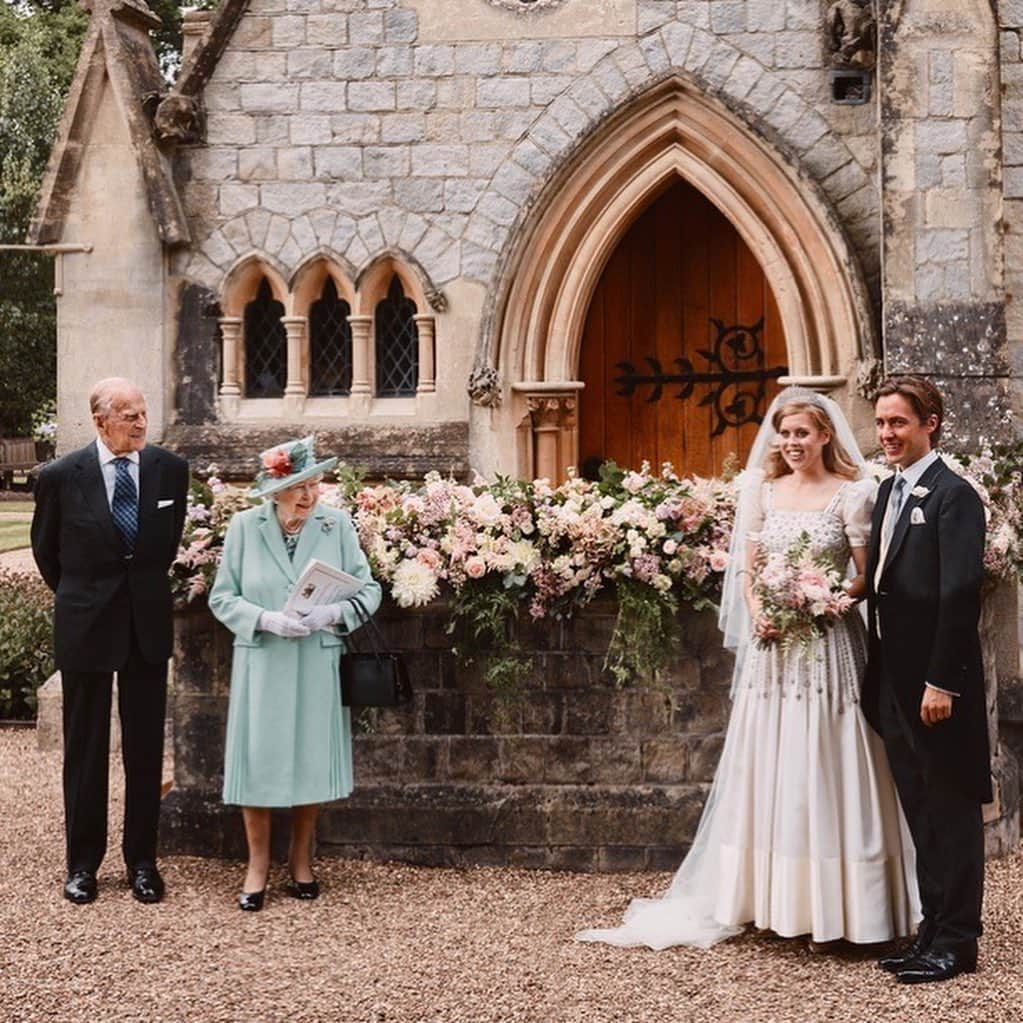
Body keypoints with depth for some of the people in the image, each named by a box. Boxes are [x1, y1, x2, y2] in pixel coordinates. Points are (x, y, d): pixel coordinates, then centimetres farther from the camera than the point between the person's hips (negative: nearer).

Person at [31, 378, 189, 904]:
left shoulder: (171, 470, -3)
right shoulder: (62, 476, -9)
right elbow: (45, 547, 7)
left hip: (148, 623, 2)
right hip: (85, 624, -2)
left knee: (145, 748, 8)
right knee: (85, 748, 8)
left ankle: (142, 861, 19)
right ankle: (82, 863, 20)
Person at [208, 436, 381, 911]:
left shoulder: (337, 524, -1)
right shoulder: (244, 525, -3)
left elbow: (368, 590, 0)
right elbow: (221, 596, -1)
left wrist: (334, 613, -19)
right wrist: (267, 620, -17)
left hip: (318, 664, 1)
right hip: (261, 664, -1)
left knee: (312, 761, 8)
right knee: (258, 762, 1)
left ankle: (300, 861, 26)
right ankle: (258, 866, 17)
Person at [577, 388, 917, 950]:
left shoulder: (851, 495, -2)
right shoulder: (764, 492, 10)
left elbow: (867, 576, -3)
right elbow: (746, 568, 10)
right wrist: (759, 613, -8)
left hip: (828, 644, -4)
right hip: (772, 646, 4)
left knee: (824, 770, -2)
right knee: (768, 768, 6)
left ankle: (833, 906, 7)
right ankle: (773, 899, 15)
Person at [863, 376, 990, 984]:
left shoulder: (953, 495, -12)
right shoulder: (889, 491, 14)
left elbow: (961, 594, -18)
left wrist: (942, 681, -20)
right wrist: (880, 675, 11)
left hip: (936, 682, -8)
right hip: (895, 680, 8)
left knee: (951, 812, 2)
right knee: (922, 813, 14)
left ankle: (956, 943, 10)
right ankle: (934, 930, 24)